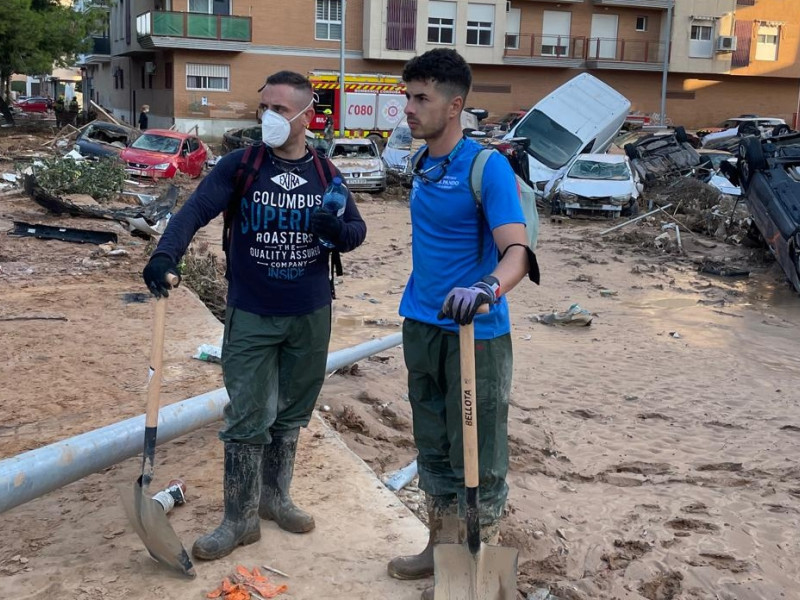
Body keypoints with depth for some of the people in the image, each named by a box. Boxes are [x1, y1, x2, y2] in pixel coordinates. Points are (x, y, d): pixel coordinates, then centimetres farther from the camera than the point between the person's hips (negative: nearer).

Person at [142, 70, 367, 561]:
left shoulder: (325, 174, 3)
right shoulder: (239, 165, -6)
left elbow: (357, 231, 8)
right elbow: (196, 210, -19)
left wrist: (336, 229, -17)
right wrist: (166, 254, -38)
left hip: (311, 317, 3)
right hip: (250, 317, -3)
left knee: (291, 415, 15)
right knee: (247, 422, -1)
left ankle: (275, 497, 34)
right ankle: (240, 520, 12)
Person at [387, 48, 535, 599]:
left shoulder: (488, 167, -16)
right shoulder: (423, 165, 7)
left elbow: (517, 252, -24)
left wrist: (486, 288, -45)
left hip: (475, 332, -7)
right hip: (422, 327, 7)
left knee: (477, 456, 3)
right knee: (434, 448, 18)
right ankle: (443, 547, 34)